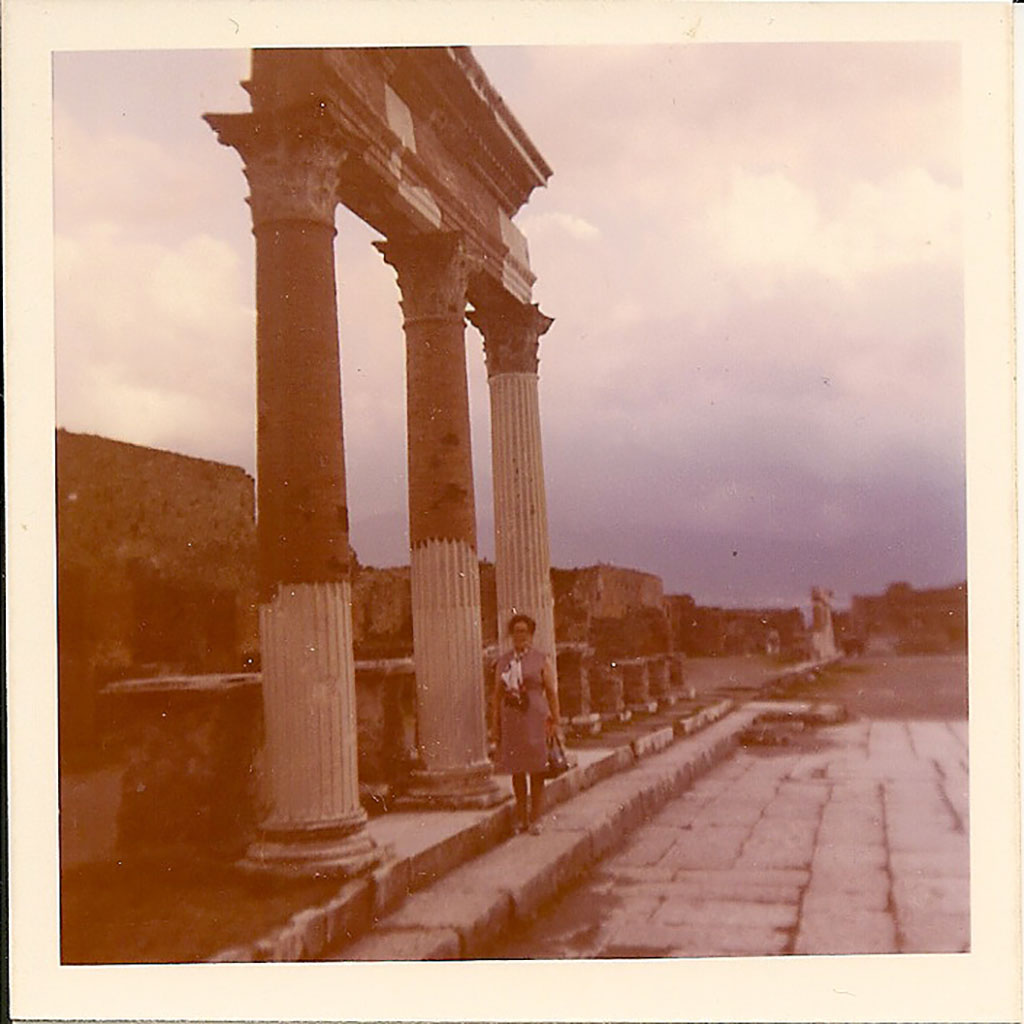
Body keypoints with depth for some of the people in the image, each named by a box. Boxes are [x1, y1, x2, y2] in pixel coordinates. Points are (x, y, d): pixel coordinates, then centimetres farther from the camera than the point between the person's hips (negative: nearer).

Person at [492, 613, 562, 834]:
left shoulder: (541, 660, 1)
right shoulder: (503, 661, 9)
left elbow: (552, 693, -1)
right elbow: (497, 694, 11)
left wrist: (555, 722, -6)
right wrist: (496, 723, 5)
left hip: (535, 720, -3)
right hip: (511, 720, 3)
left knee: (536, 771, 0)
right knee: (516, 771, 7)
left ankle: (535, 819, 8)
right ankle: (522, 819, 16)